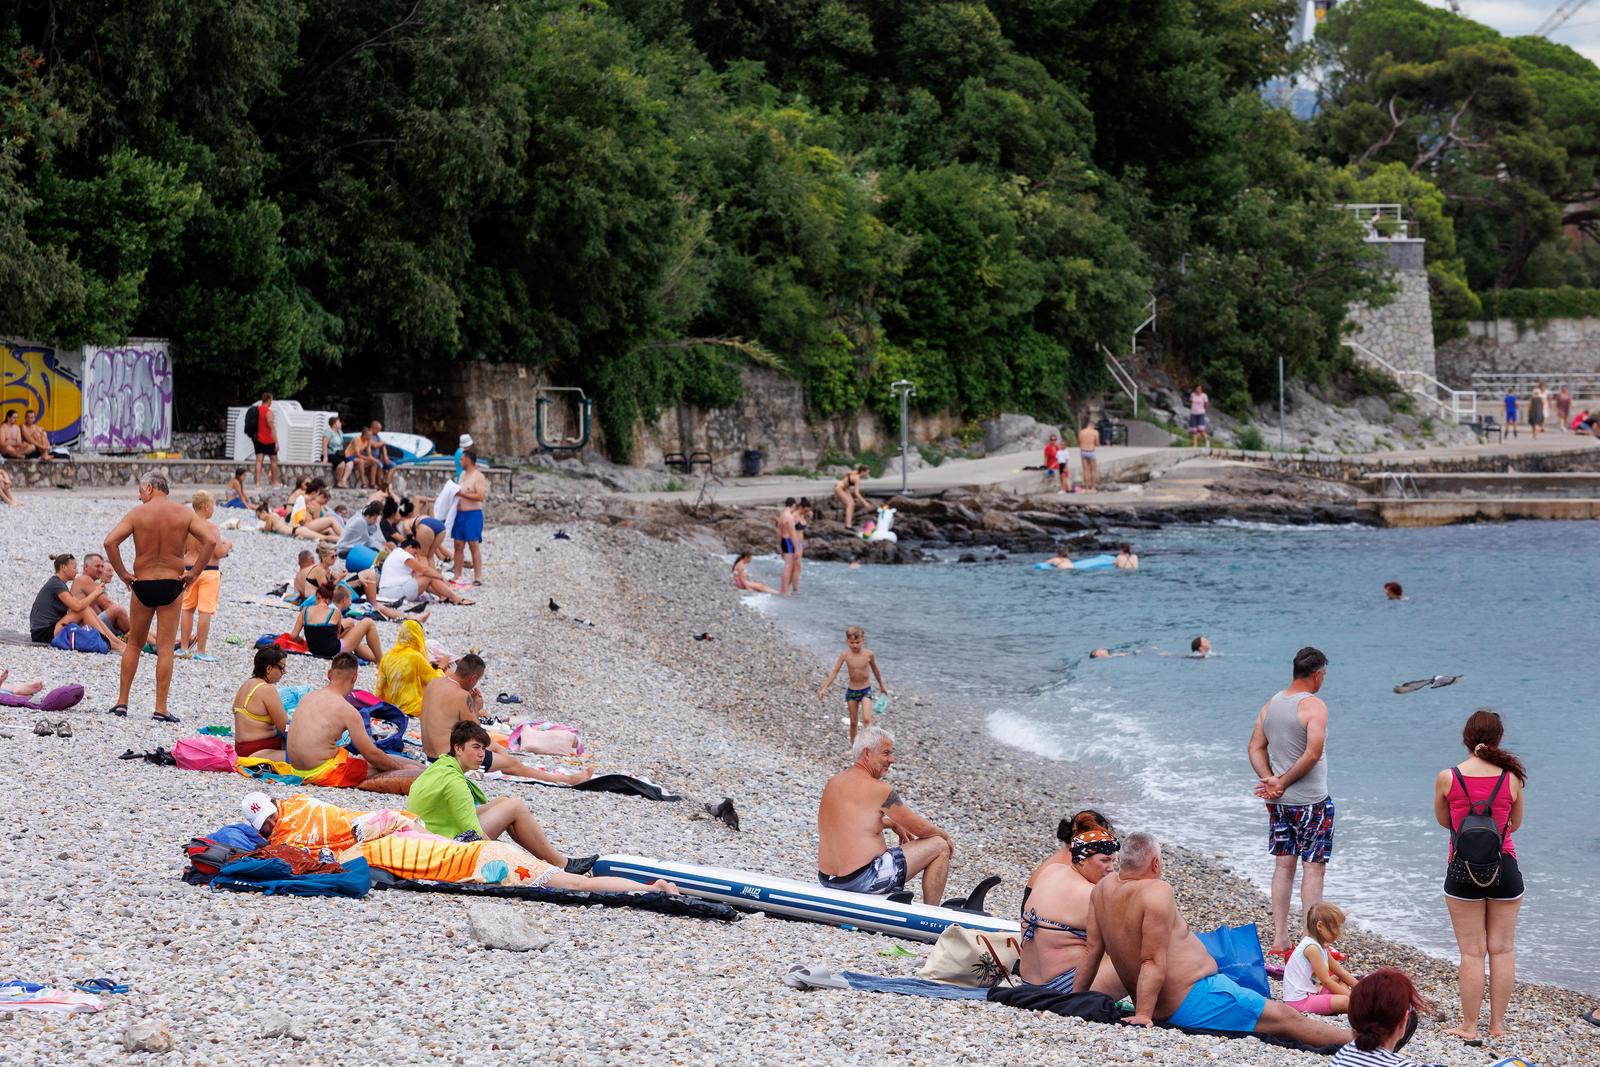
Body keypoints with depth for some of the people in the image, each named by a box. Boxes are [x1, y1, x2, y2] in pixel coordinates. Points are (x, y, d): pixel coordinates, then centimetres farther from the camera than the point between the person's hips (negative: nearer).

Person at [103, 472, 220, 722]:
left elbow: (110, 542, -14)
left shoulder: (137, 513, -4)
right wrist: (194, 572, -4)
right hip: (172, 585, 0)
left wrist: (122, 573, -4)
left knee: (133, 645, 15)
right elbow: (211, 540, -12)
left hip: (142, 584, 0)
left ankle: (122, 702, 16)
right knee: (165, 649, 2)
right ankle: (161, 709, -1)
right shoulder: (184, 513, -1)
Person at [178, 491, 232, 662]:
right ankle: (200, 651, -3)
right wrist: (227, 546, 2)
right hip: (209, 571, -6)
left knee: (187, 609, 16)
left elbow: (181, 551, 8)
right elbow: (219, 553, -17)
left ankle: (184, 647, 20)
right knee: (205, 611, -3)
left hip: (189, 569, 6)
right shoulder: (211, 527, -15)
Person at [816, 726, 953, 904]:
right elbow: (920, 828, -4)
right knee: (940, 846, 4)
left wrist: (893, 824, 27)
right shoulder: (878, 789, -13)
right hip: (862, 881, -9)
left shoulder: (833, 782, 10)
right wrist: (945, 836, 14)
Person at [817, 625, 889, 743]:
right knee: (853, 722, 11)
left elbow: (875, 670, 7)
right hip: (851, 691, 1)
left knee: (866, 719, -18)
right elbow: (834, 672, -8)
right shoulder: (845, 655, -12)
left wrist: (882, 686, 20)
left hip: (866, 690, -1)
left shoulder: (868, 654, -11)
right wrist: (824, 688, -15)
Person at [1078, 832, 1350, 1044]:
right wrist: (1143, 1016, -24)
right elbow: (1153, 962, -24)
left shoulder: (1105, 887, 3)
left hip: (1164, 1009, 10)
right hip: (1195, 998, -10)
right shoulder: (1156, 891, -21)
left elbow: (1092, 951, 9)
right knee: (1287, 1019, -1)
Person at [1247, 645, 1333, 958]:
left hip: (1279, 802, 7)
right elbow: (1313, 753, -23)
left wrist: (1270, 780, -6)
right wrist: (1283, 783, -14)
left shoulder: (1270, 705, 7)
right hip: (1311, 801, -7)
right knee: (1313, 867, 0)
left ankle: (1279, 939, 14)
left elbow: (1256, 748, 5)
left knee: (1284, 865, 12)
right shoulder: (1314, 705, -14)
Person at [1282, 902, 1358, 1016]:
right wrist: (1351, 995, -13)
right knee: (1344, 1001, -27)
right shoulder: (1312, 948, -18)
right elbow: (1326, 981, -18)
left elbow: (1341, 972, 18)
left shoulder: (1322, 947, 13)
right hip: (1299, 1001, -11)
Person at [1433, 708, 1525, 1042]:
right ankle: (1497, 1023, 17)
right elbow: (1515, 823, 9)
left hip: (1463, 870, -1)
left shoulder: (1447, 778, -9)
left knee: (1472, 952, 6)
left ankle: (1469, 1026, 10)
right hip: (1505, 868, 1)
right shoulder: (1512, 778, -7)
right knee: (1503, 949, 12)